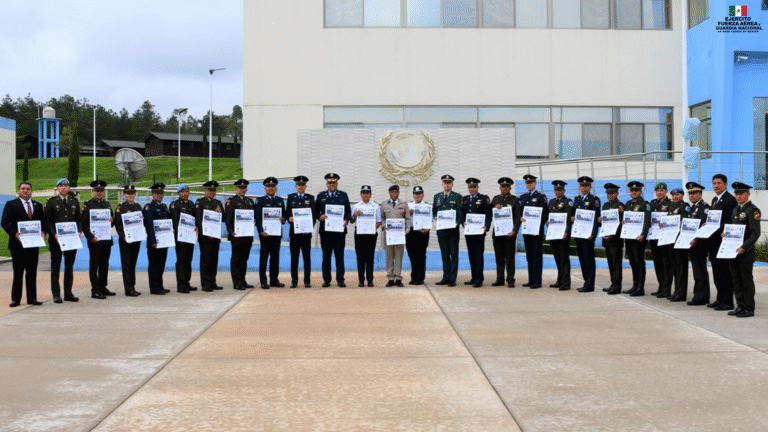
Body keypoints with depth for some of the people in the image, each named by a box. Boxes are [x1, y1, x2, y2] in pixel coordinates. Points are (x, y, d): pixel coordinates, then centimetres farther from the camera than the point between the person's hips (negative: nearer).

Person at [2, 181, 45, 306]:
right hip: (17, 244, -3)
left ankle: (31, 297, 12)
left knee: (32, 272, 6)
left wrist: (42, 232, -5)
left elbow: (43, 221, 15)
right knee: (18, 272, 0)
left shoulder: (38, 206, 14)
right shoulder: (11, 204, 3)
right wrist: (15, 234, -16)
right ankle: (16, 299, 6)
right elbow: (5, 222, -3)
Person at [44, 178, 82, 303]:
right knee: (55, 267, 1)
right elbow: (46, 221, -3)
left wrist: (79, 232, -5)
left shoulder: (75, 202, 12)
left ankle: (68, 293, 15)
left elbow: (79, 220, 13)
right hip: (56, 240, -3)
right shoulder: (51, 202, 1)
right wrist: (54, 234, -15)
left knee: (69, 267, 8)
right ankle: (56, 295, 5)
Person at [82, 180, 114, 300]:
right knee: (94, 265, -3)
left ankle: (103, 287, 20)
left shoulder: (107, 204, 16)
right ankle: (95, 290, -2)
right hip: (94, 240, -6)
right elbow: (84, 223, -6)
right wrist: (91, 237, -15)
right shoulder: (88, 204, -2)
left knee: (104, 265, 11)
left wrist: (112, 221, -1)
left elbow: (112, 220, 24)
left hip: (107, 240, 6)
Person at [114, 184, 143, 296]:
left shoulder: (138, 206, 12)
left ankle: (132, 287, 16)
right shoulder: (120, 207, -3)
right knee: (126, 264, -3)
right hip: (125, 240, -5)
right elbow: (117, 224, -8)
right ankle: (128, 290, -2)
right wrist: (123, 236, -18)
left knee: (133, 263, 10)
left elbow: (142, 222, 16)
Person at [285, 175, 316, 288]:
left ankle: (307, 281, 7)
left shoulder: (310, 198, 8)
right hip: (294, 231, 1)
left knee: (307, 257, 1)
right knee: (294, 257, 2)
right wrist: (289, 218, -12)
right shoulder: (291, 197, 11)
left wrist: (310, 227, -9)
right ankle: (294, 281, 9)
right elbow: (287, 212, 11)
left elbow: (314, 215, 4)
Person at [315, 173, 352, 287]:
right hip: (325, 230, 0)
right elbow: (316, 211, 10)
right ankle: (326, 280, 8)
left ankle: (340, 280, 5)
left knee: (340, 255, 0)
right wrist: (320, 217, -11)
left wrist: (346, 221, -8)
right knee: (326, 255, 3)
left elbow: (348, 211, 10)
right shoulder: (320, 196, 11)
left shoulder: (343, 195, 11)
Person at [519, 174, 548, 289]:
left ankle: (537, 281, -3)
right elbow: (520, 210, 15)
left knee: (537, 255, -4)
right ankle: (531, 280, 16)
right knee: (529, 255, 10)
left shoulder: (541, 197, -2)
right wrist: (521, 217, -7)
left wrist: (538, 226, -15)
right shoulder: (523, 197, 15)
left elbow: (544, 214, -6)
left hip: (537, 230, -6)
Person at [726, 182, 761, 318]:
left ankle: (749, 308, 5)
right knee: (737, 280, 11)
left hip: (746, 252, -8)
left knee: (747, 280, -2)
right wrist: (727, 234, 3)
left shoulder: (753, 210, -10)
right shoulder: (735, 210, 15)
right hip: (734, 250, 8)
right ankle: (740, 306, 20)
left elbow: (755, 234, -15)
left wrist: (744, 247, -22)